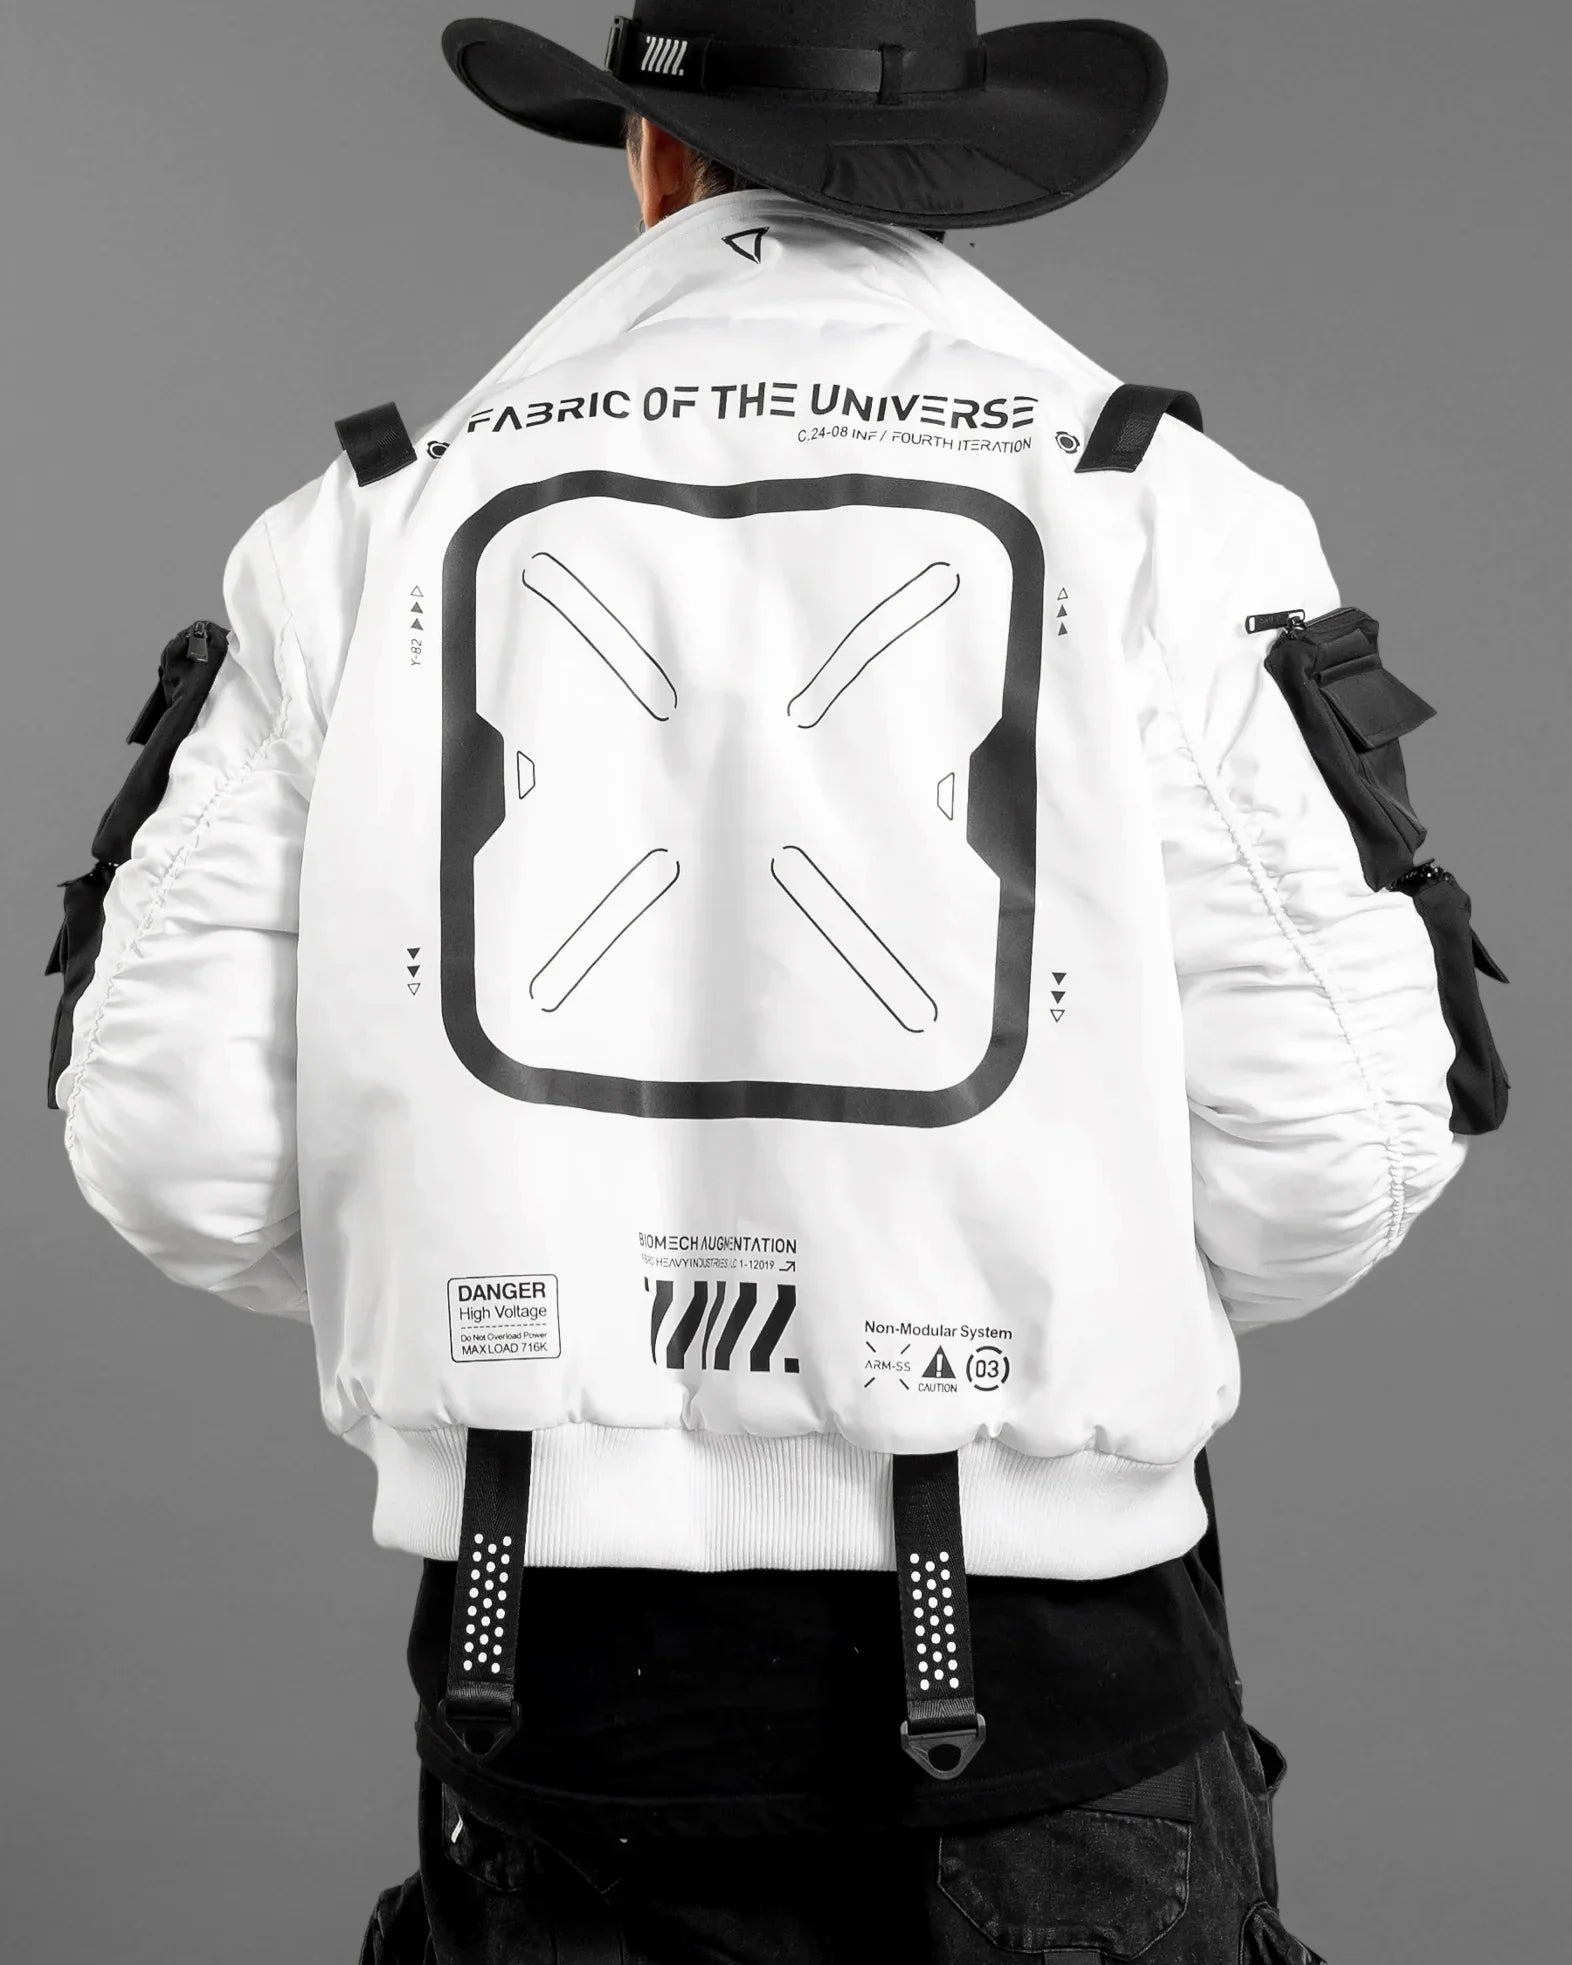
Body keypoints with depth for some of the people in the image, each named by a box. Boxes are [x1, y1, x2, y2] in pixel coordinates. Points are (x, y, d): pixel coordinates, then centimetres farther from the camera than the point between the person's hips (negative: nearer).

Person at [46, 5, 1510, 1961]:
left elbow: (179, 1124, -3)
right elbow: (1324, 1140, -10)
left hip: (570, 1651, 2)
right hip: (1036, 1654, -1)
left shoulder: (385, 523, 0)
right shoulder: (1156, 506, -5)